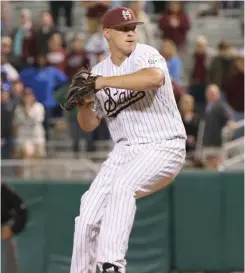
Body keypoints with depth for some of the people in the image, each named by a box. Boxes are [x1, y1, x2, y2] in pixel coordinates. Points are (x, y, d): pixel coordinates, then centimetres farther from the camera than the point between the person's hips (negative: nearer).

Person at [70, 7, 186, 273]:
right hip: (124, 151, 6)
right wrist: (84, 105, -10)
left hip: (163, 149, -6)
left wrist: (104, 82, -31)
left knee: (122, 186, -33)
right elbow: (89, 125, 14)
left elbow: (155, 78, -34)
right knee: (88, 216, -2)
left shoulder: (145, 54, -9)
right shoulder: (98, 72, 8)